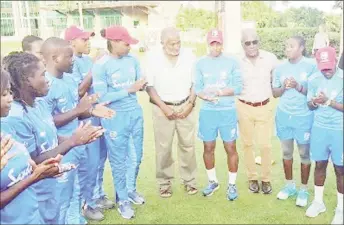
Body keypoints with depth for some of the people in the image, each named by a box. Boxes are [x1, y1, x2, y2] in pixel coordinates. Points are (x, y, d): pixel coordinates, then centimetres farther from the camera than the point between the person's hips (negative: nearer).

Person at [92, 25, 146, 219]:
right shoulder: (100, 66, -13)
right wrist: (129, 90, -19)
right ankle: (122, 200, 28)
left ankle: (130, 189, 41)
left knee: (136, 156, 17)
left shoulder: (132, 59, 0)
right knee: (119, 160, 9)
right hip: (114, 118, -5)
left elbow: (139, 83, 6)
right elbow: (101, 98, -16)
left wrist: (141, 85, -18)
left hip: (135, 113, 5)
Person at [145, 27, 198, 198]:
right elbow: (149, 86, -5)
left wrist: (190, 104, -5)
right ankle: (164, 183, 18)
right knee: (163, 147, 4)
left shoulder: (189, 56, -3)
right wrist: (164, 107, -11)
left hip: (185, 106, 2)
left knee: (187, 145, 7)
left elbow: (195, 83, 5)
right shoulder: (153, 57, -8)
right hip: (162, 108, -1)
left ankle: (189, 180, 22)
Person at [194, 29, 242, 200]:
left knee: (230, 148, 3)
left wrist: (221, 92, -19)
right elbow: (197, 88, -1)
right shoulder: (200, 64, 2)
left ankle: (232, 184, 19)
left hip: (228, 111, -1)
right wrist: (207, 96, -20)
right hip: (207, 111, 2)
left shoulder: (232, 62, -1)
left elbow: (239, 87, -6)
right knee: (208, 148, 11)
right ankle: (212, 181, 30)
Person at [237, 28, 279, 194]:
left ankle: (266, 179, 20)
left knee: (265, 145, 2)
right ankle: (252, 178, 25)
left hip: (265, 107, 0)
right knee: (247, 144, 9)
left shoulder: (270, 58, -8)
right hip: (244, 108, 0)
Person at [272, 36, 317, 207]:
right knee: (286, 152, 13)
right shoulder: (280, 68, 4)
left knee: (304, 154, 6)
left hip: (304, 117, -3)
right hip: (284, 116, 4)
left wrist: (299, 87, -21)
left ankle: (303, 190, 21)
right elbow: (275, 93, 7)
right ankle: (289, 185, 30)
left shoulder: (311, 66, -7)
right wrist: (283, 87, -12)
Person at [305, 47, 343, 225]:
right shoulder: (313, 79, -2)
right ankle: (318, 201, 30)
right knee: (320, 164, 12)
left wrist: (328, 101, -23)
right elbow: (310, 105, 4)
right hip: (319, 128, 3)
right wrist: (314, 103, -17)